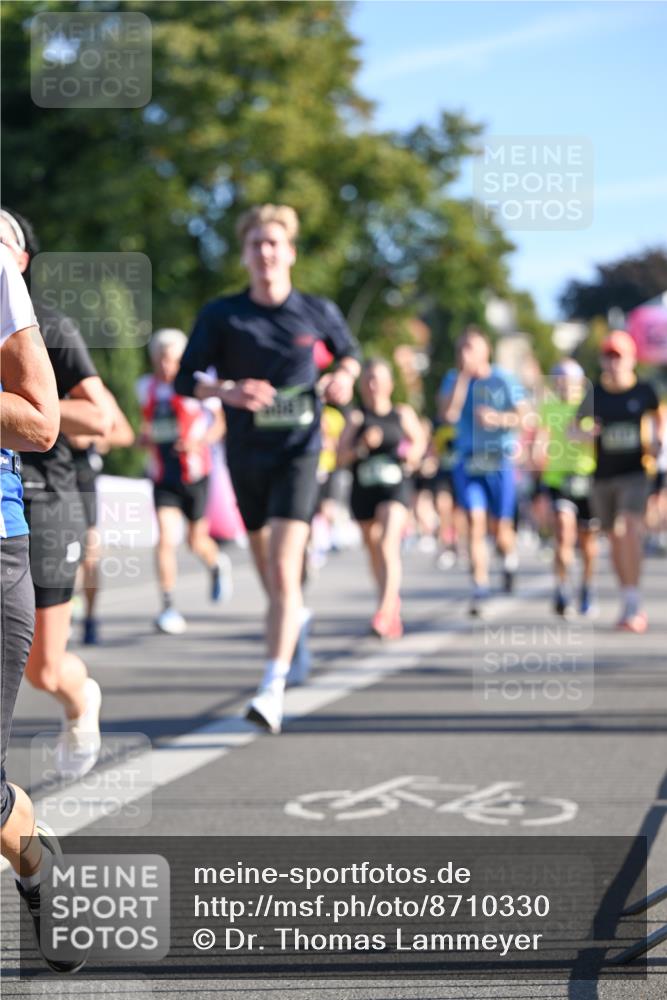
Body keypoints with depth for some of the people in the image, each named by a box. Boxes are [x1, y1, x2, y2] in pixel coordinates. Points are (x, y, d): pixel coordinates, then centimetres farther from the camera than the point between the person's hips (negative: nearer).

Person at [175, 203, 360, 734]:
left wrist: (344, 376, -4)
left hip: (299, 454, -2)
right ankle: (296, 616, 49)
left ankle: (273, 691, -21)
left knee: (284, 571, -17)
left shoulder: (318, 311, 0)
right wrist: (228, 390, -19)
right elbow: (186, 379, 0)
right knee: (270, 577, 14)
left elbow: (348, 351, 19)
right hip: (246, 455, 2)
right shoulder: (221, 315, -2)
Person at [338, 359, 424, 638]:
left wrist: (414, 453, -2)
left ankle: (385, 610, -29)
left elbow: (420, 440, 19)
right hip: (363, 489, 2)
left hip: (396, 488, -2)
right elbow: (341, 457, -4)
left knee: (389, 546, -21)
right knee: (374, 550, 15)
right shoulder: (357, 418, 2)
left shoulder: (403, 414, 4)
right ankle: (394, 603, 38)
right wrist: (362, 446, -20)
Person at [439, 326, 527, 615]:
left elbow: (523, 415, -3)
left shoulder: (504, 380, -2)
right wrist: (463, 378, -15)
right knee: (475, 522, -13)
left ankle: (509, 558, 40)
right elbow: (448, 415, -12)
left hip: (500, 461, -1)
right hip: (468, 463, 1)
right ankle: (480, 586, -11)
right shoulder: (453, 379, 3)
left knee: (501, 528, 5)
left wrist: (499, 418, -22)